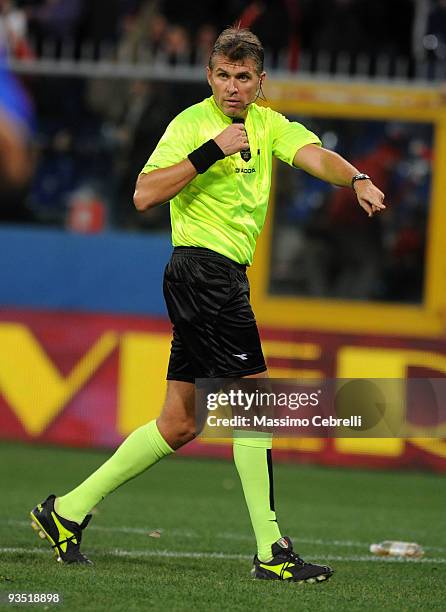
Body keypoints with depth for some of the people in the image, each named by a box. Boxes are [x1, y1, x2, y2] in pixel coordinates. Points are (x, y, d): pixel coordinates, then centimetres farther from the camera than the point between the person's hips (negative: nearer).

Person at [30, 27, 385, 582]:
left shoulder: (267, 124, 13)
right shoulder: (192, 123, -8)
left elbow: (313, 154, -5)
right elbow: (144, 195, -17)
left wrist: (357, 179, -26)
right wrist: (213, 151, -22)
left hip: (224, 280, 8)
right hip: (202, 270, -8)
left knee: (179, 426, 9)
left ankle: (68, 511, 15)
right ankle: (271, 552, -7)